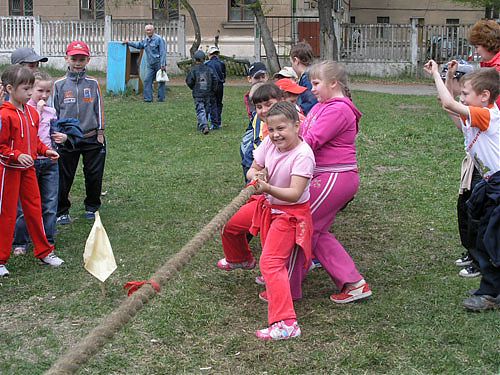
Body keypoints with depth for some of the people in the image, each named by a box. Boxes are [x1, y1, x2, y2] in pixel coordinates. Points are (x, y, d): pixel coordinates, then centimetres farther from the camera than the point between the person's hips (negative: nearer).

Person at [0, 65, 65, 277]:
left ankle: (44, 252, 24)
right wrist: (17, 156, -29)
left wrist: (45, 150, 3)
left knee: (34, 209, 13)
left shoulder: (32, 112, 6)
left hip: (28, 168, 7)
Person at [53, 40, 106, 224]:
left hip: (92, 138, 1)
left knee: (94, 175, 7)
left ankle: (92, 207, 25)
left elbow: (99, 108, 7)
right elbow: (54, 111, 5)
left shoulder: (93, 83, 3)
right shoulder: (59, 85, 0)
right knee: (64, 177, 5)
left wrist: (100, 132, 4)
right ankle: (61, 211, 18)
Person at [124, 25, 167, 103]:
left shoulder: (159, 39, -10)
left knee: (161, 81, 0)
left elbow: (163, 52, -14)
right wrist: (128, 43, 29)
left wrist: (163, 65, -19)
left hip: (159, 63, -7)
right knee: (147, 80, 0)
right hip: (150, 65, 7)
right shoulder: (145, 40, 13)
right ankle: (148, 98, 2)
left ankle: (161, 98, 7)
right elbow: (138, 45, 34)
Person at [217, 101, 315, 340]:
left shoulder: (303, 155, -29)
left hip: (290, 213, -8)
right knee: (229, 225, 21)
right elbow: (253, 170, -1)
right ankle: (241, 259, 55)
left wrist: (268, 188, -51)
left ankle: (286, 324, -24)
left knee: (271, 263, -20)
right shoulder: (269, 143, -9)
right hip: (267, 204, 8)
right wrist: (256, 176, -25)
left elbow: (294, 194, -35)